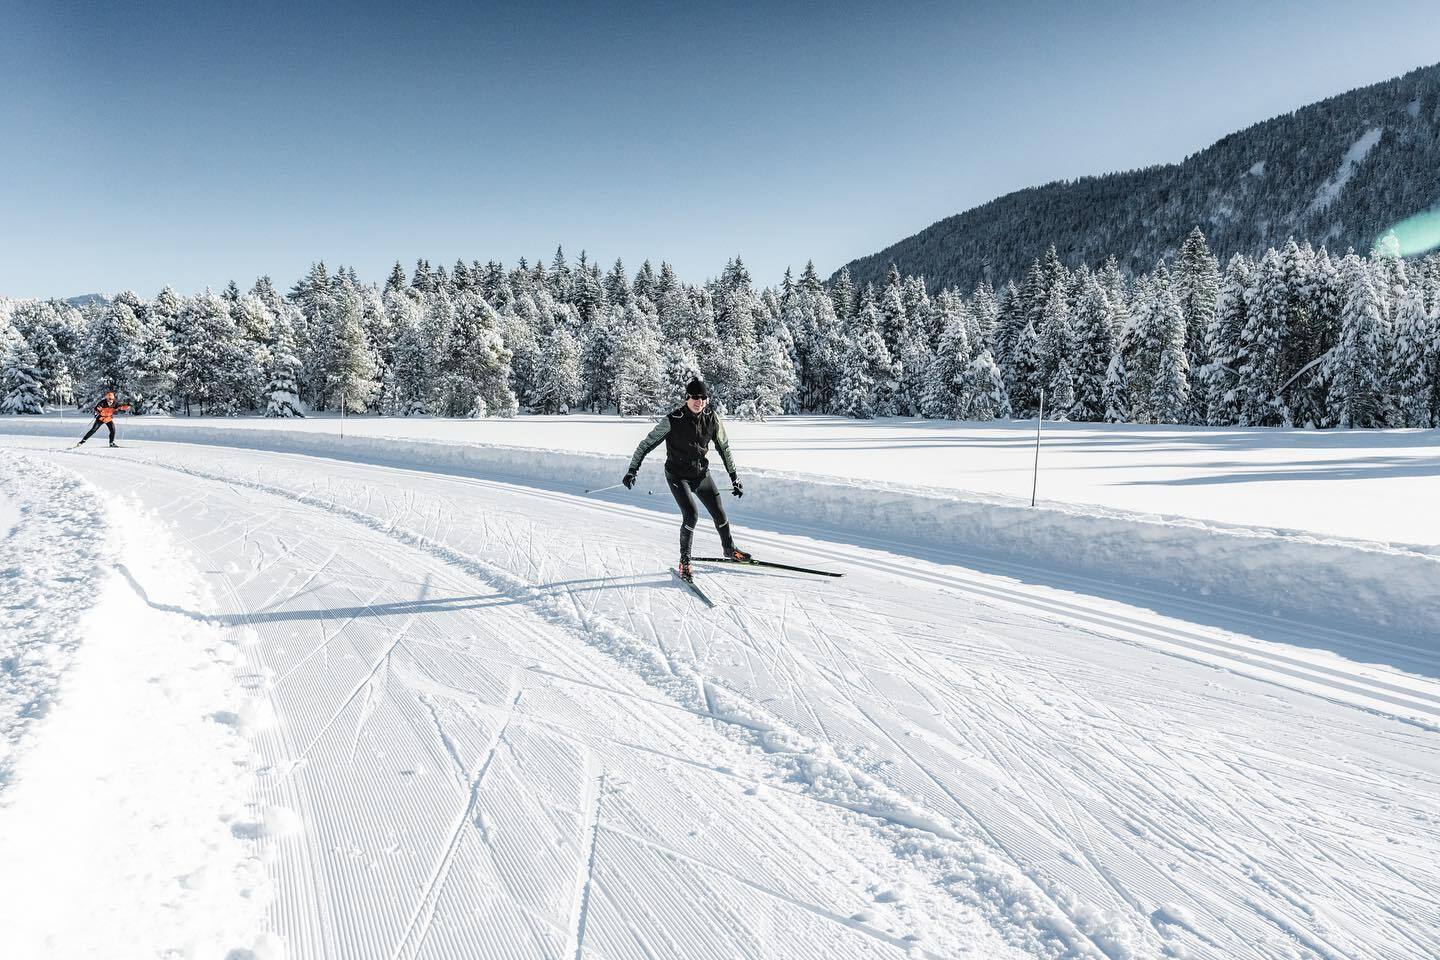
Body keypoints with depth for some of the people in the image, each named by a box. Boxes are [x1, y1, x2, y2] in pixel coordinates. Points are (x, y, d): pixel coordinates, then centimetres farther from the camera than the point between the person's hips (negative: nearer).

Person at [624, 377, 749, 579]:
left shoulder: (712, 419, -8)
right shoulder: (673, 420, -19)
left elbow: (724, 449, 5)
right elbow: (646, 444, -11)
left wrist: (735, 478, 8)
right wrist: (632, 470, -15)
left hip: (701, 474, 4)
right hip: (678, 475, -4)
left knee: (719, 513, 7)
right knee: (691, 514, -20)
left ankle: (730, 549, 34)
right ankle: (684, 561, -3)